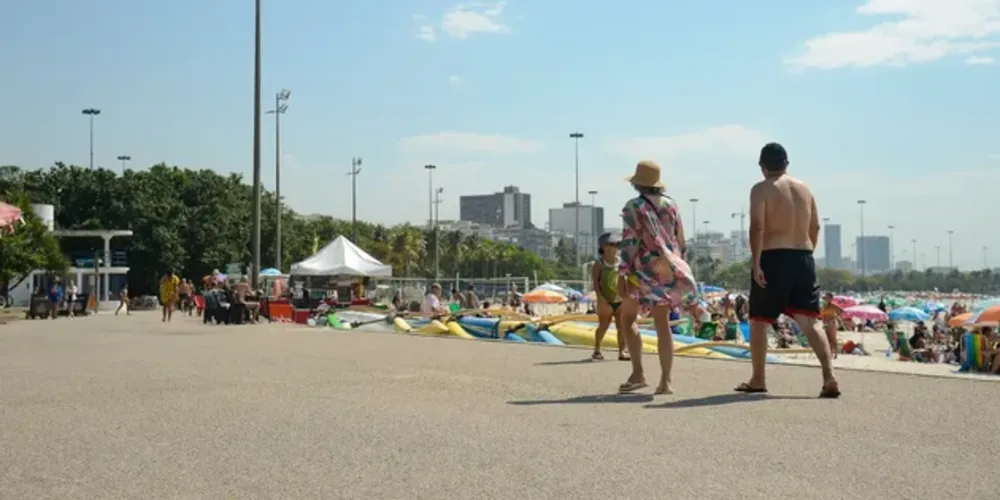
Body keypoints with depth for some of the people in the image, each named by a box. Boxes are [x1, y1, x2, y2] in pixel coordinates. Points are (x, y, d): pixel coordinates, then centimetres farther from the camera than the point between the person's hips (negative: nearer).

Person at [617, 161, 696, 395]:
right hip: (668, 270, 5)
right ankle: (665, 381, 1)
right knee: (662, 324, 7)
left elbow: (629, 243, -13)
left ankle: (638, 373, -2)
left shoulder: (634, 206, -7)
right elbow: (680, 241, 12)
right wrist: (679, 268, 21)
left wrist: (622, 275, -12)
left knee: (627, 319, 10)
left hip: (645, 270, -5)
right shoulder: (671, 204, 9)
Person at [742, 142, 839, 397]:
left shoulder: (761, 189, -3)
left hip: (773, 258, -5)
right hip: (803, 258, 5)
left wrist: (755, 263, -15)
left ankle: (757, 379, 15)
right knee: (810, 321, 1)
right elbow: (815, 227, 16)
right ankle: (830, 377, -14)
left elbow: (757, 227, -14)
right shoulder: (804, 188, 14)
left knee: (759, 320, 9)